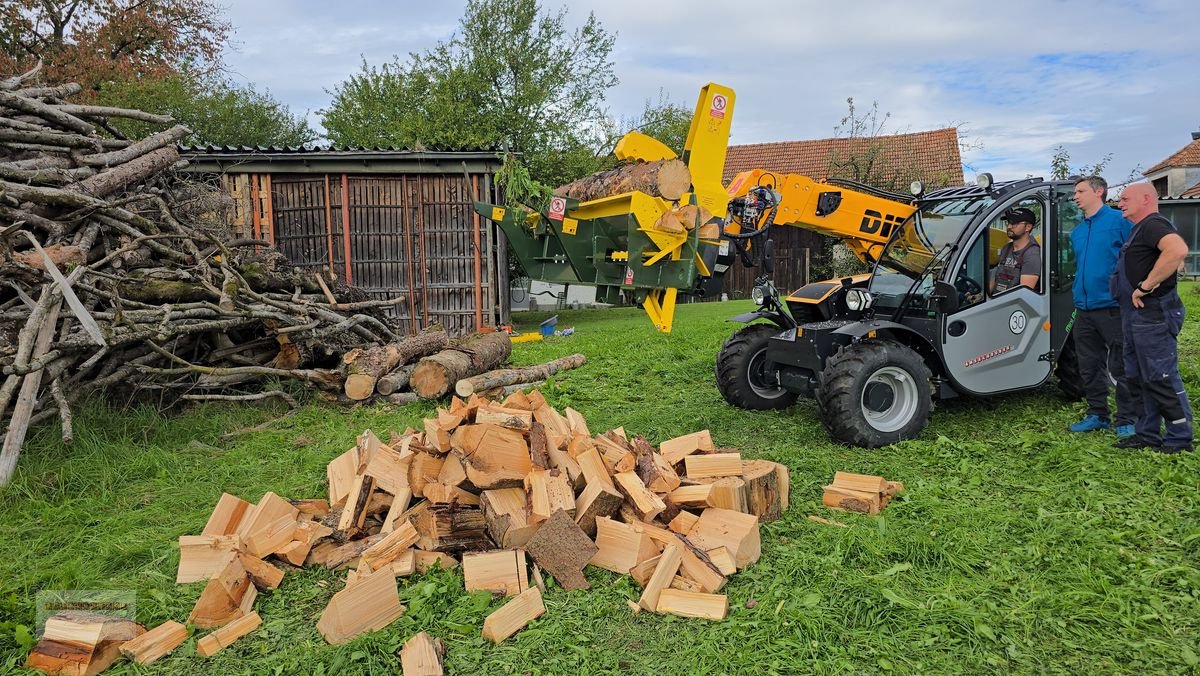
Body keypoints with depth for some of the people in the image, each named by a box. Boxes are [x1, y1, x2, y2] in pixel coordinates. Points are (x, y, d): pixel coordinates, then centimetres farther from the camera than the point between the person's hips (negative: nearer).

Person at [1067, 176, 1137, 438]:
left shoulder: (1120, 221, -6)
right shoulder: (1077, 231, 15)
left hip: (1112, 307, -7)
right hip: (1084, 309, 7)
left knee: (1121, 367, -1)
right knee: (1089, 367, 13)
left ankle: (1127, 420, 8)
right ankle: (1097, 414, 25)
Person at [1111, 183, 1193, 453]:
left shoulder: (1153, 225, -13)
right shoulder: (1140, 229, 18)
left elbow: (1178, 249, -33)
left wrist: (1146, 286, -28)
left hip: (1153, 316, -11)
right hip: (1137, 317, 11)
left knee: (1162, 378, -5)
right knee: (1139, 378, 14)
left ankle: (1180, 438, 4)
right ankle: (1148, 435, 23)